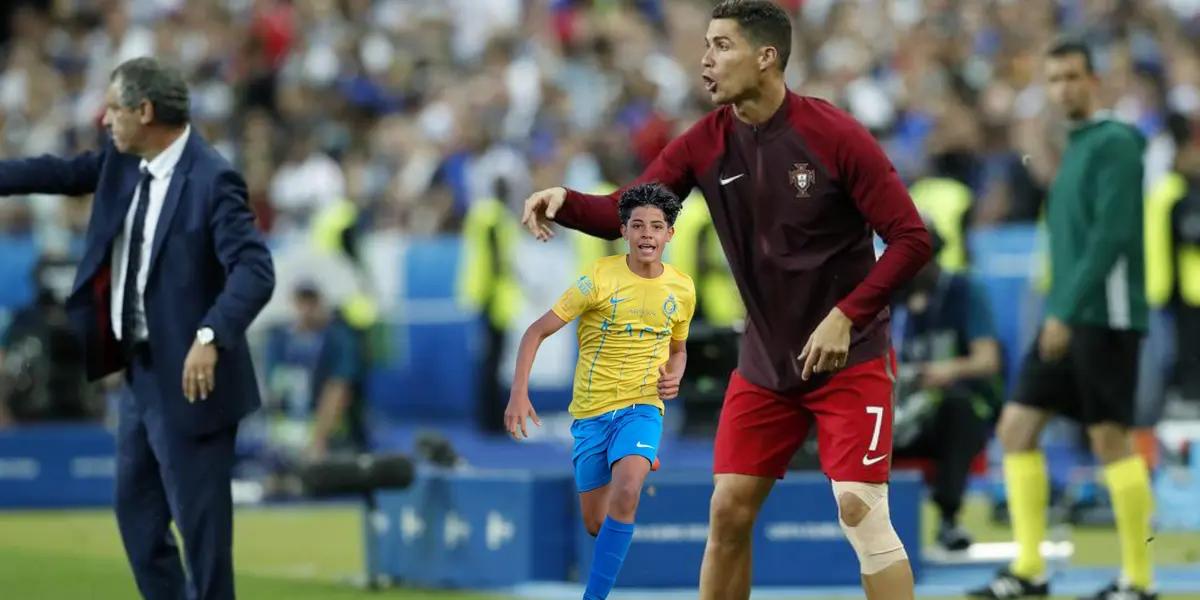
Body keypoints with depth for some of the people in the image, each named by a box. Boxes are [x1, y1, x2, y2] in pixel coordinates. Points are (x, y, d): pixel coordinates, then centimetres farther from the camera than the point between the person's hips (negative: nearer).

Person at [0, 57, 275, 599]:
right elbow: (65, 173, 16)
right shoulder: (125, 160, 4)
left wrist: (211, 337, -41)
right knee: (137, 513, 18)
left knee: (199, 521, -2)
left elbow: (255, 271, -28)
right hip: (142, 372, 9)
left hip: (187, 379, -9)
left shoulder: (211, 179, -21)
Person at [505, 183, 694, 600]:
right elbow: (537, 332, -9)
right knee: (597, 526, 7)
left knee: (625, 492, -29)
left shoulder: (682, 288, 1)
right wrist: (519, 393, -21)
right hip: (590, 410, 0)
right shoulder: (600, 277, -11)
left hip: (642, 407, 0)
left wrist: (674, 378, -3)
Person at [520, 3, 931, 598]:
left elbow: (910, 238, -16)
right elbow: (625, 213, -3)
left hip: (848, 355, -5)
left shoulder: (834, 135, -17)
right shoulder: (705, 144, -3)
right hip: (765, 362, 5)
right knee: (728, 510, 3)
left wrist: (847, 315, -24)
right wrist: (565, 201, -24)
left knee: (861, 510, -14)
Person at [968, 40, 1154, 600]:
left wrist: (1066, 312, -21)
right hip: (1065, 320, 9)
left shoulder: (1115, 143, -10)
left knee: (1111, 438, -5)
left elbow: (1110, 235, -18)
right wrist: (1058, 313, 16)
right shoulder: (1076, 147, 17)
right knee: (1017, 427, 3)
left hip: (1103, 317, -9)